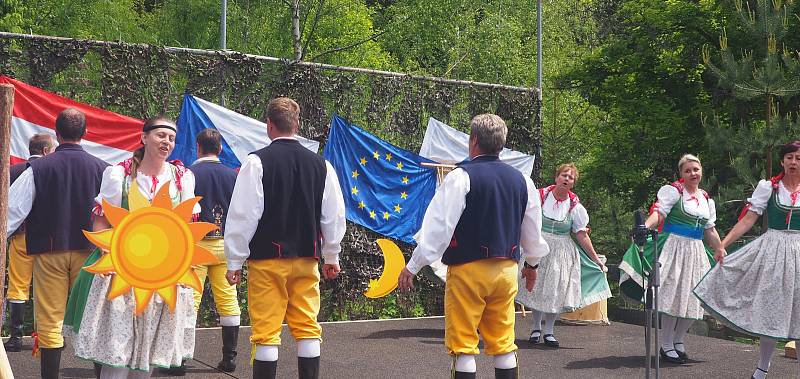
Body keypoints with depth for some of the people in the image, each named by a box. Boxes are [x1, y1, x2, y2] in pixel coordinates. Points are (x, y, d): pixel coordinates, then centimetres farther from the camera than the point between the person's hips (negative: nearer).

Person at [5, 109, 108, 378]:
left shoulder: (38, 169, -6)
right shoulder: (102, 169, -2)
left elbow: (13, 211, -5)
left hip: (49, 253, -2)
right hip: (88, 252, 2)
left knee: (50, 323, 4)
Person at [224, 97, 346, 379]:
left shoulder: (257, 162, -9)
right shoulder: (320, 165, 3)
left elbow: (242, 215, -9)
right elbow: (334, 216, 10)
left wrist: (234, 262, -2)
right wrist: (331, 256, 22)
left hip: (267, 260, -4)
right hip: (307, 260, 4)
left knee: (266, 332, 1)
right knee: (307, 329, 11)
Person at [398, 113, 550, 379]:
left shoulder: (461, 177, -11)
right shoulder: (521, 180, 7)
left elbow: (438, 225, -14)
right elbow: (533, 228, 19)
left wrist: (413, 266, -8)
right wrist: (532, 263, 36)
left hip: (468, 270, -5)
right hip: (506, 270, 5)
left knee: (462, 343, 2)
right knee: (503, 343, 13)